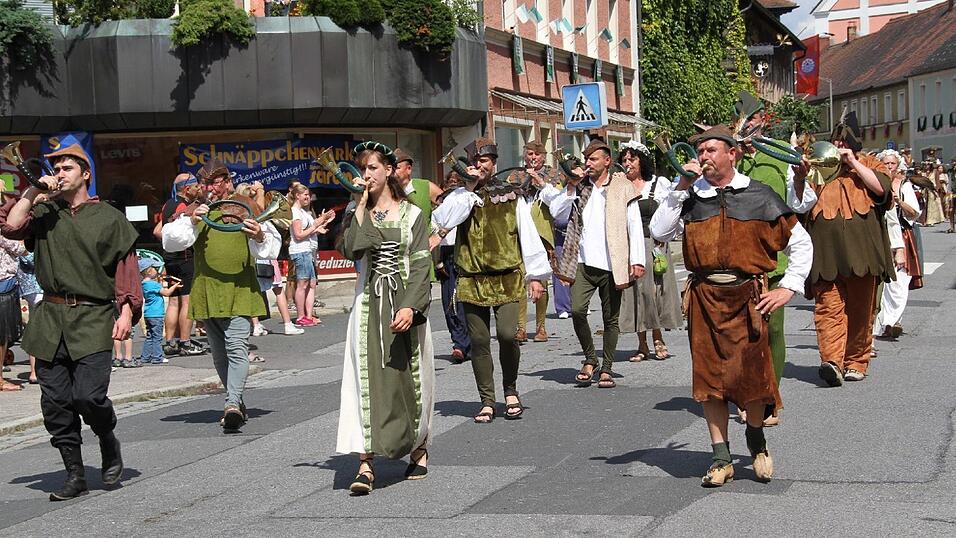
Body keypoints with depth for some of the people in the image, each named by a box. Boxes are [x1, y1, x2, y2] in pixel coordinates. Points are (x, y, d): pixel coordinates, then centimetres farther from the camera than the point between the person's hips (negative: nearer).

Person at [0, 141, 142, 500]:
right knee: (55, 401, 2)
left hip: (93, 320, -4)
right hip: (50, 320, 4)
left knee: (89, 395, -16)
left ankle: (110, 447, 14)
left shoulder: (109, 218, 6)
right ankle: (75, 475, 12)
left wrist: (126, 311, -6)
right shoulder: (44, 214, 14)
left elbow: (126, 268, 3)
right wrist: (33, 191, 0)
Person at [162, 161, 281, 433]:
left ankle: (232, 404, -30)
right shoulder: (194, 211, 13)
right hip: (206, 292, 4)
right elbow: (169, 240, 3)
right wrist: (191, 222, -12)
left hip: (240, 290, -4)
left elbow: (272, 245, 3)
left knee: (237, 349, -18)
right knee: (219, 354, 12)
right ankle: (237, 405, 25)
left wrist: (259, 237, -20)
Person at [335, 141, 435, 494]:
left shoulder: (412, 214, 2)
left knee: (409, 375, 7)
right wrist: (362, 206, -9)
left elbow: (421, 264, -5)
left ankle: (418, 448, 27)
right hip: (369, 305, 1)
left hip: (404, 304, -1)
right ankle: (366, 462, -13)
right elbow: (351, 250, -12)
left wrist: (410, 306, -17)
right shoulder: (358, 215, 8)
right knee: (368, 379, -8)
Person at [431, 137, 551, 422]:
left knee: (507, 335, -14)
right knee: (479, 341, 2)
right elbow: (442, 221, -11)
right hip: (472, 279, 1)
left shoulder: (511, 195, 8)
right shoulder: (460, 196, 8)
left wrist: (535, 275, 4)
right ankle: (487, 401, 13)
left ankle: (510, 390, 9)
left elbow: (527, 234, 7)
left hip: (507, 277, -1)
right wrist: (469, 189, -10)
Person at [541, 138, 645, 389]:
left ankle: (606, 369, 15)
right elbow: (556, 211, 4)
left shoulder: (622, 188, 3)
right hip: (583, 262, 2)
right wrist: (571, 187, -4)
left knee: (611, 318, 5)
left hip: (611, 265, -2)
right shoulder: (579, 187, 12)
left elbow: (634, 225, 0)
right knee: (577, 310, -14)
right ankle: (590, 359, 6)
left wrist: (637, 260, -7)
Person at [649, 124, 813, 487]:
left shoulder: (759, 196, 2)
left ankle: (756, 439, 23)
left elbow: (801, 243, 8)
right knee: (709, 374, 3)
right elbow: (659, 232, -5)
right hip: (704, 297, 2)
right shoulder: (691, 198, 7)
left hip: (747, 296, -2)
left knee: (751, 372, -6)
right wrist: (681, 188, -6)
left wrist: (788, 288, 0)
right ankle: (721, 459, 12)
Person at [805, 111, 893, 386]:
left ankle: (856, 362, 14)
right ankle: (832, 362, -24)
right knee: (828, 307, -13)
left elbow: (881, 187, -6)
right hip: (826, 251, 0)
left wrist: (853, 163, -5)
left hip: (860, 249, 0)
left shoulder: (868, 165, 14)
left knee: (860, 309, 4)